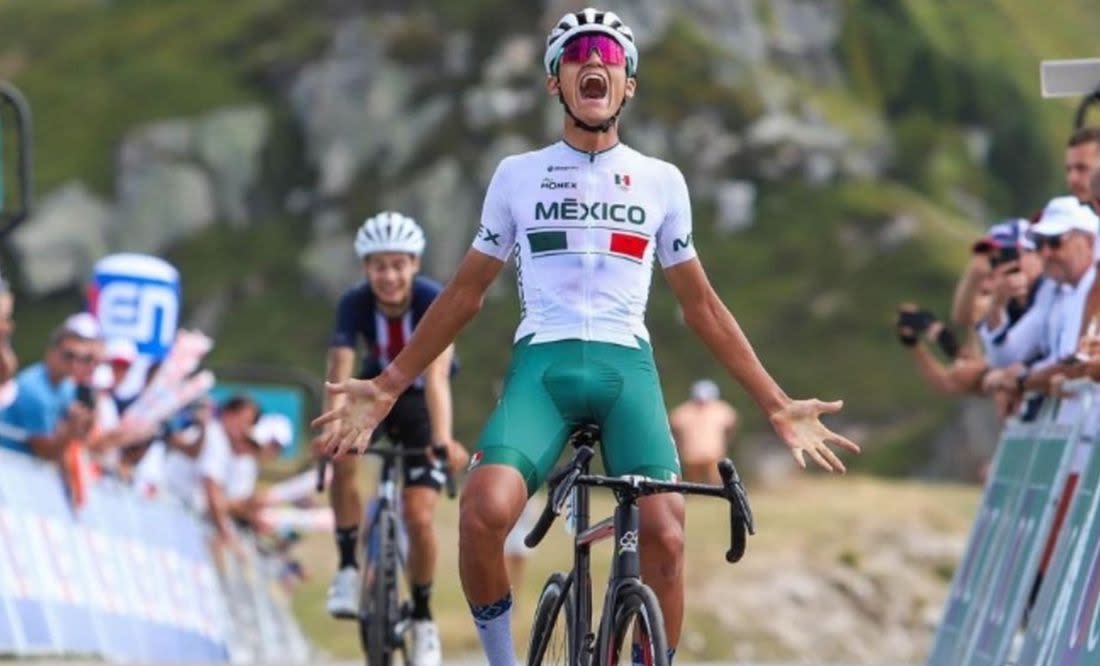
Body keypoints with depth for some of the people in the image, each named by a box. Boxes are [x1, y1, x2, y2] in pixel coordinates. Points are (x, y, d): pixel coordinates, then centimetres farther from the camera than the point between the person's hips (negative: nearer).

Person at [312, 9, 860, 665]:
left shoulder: (661, 182, 13)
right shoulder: (518, 176, 12)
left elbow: (701, 305, 19)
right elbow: (466, 293, 19)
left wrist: (777, 404, 15)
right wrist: (388, 386, 14)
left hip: (627, 368, 1)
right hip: (541, 365, -1)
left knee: (664, 536, -22)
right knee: (485, 510, -29)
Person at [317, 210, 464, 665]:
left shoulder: (434, 302, -29)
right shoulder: (355, 304, -23)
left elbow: (436, 376, -39)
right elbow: (339, 373, -33)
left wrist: (442, 440, -52)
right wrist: (331, 430, -49)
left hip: (420, 403, -2)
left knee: (419, 517, -12)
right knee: (342, 458, -31)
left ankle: (422, 617, 9)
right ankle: (348, 568, -16)